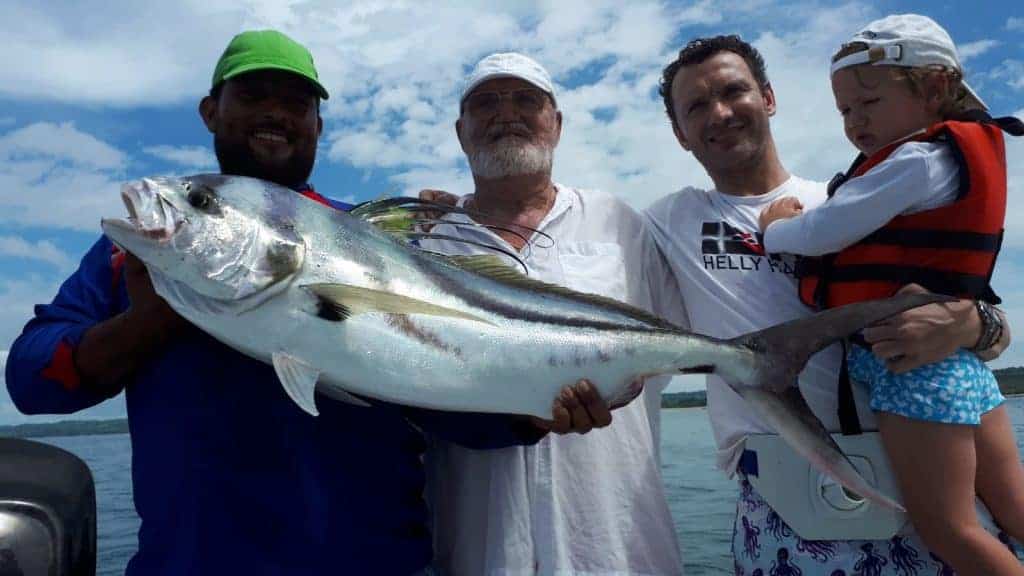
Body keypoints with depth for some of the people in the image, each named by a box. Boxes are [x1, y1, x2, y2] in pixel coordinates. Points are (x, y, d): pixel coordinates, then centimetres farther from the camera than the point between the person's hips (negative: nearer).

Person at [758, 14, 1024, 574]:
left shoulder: (919, 159, -15)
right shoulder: (962, 154, 17)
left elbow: (820, 235, -20)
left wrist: (775, 228, 0)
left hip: (914, 364, -10)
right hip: (960, 363, 10)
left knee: (948, 530, 1)